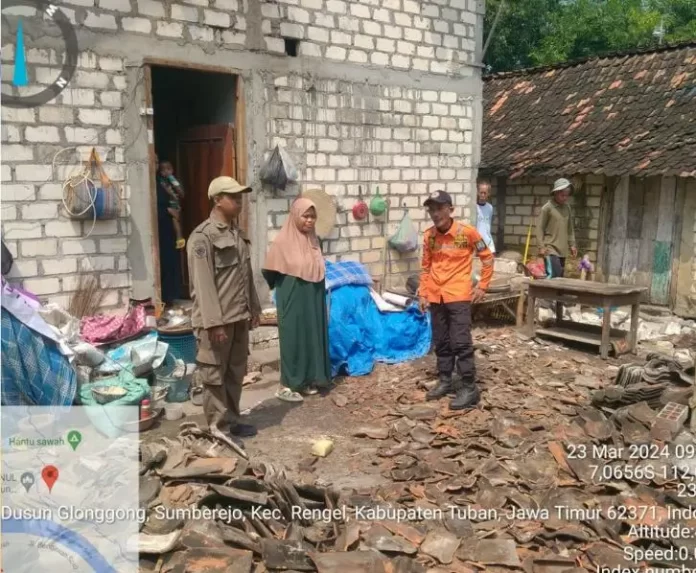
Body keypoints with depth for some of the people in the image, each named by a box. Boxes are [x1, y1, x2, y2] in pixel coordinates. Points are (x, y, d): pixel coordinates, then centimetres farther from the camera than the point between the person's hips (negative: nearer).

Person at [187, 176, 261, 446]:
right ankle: (219, 429, 12)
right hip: (216, 320, -9)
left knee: (235, 373, 16)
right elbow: (203, 284, -18)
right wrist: (214, 322, -21)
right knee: (215, 375, 2)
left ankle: (232, 421, 29)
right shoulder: (202, 237, -14)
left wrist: (254, 308, 18)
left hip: (239, 317, 9)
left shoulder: (237, 233, 12)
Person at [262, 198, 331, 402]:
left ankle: (308, 380, 23)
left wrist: (318, 294, 10)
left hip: (313, 300, 7)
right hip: (293, 301, -7)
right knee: (293, 339, -2)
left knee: (312, 337, 11)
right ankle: (287, 386, 7)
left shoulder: (313, 240, 7)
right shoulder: (283, 242, -14)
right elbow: (270, 272, -9)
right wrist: (286, 286, 2)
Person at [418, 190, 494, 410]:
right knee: (441, 342, 12)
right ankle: (445, 381, 25)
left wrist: (482, 285, -1)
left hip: (459, 296, -5)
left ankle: (469, 388, 2)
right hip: (436, 297, 5)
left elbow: (487, 257, 1)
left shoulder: (467, 232, -9)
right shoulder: (429, 236, 4)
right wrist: (423, 293, 8)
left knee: (461, 342, -6)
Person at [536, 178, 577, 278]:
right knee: (554, 275, -17)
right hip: (550, 248, -6)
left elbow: (570, 228, 18)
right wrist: (541, 246, -12)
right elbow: (540, 228, -7)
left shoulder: (567, 208, 9)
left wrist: (572, 244, 13)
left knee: (560, 276, 8)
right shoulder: (547, 208, -8)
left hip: (562, 249, 6)